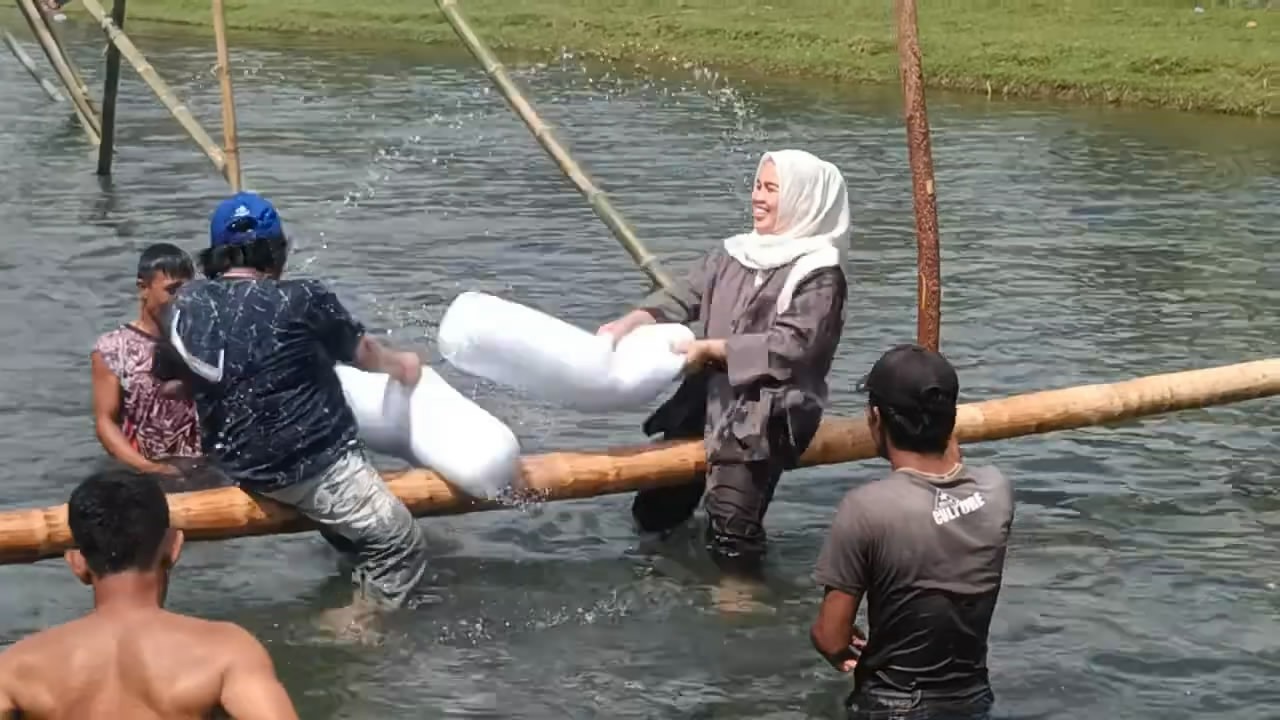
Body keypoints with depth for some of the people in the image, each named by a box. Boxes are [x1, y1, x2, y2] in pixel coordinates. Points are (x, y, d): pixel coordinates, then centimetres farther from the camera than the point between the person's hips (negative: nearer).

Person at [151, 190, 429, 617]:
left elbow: (166, 378, 16)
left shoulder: (184, 304, 0)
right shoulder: (302, 299, -16)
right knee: (402, 549, 1)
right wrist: (402, 366, 24)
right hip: (313, 463, -8)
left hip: (241, 465, 8)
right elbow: (363, 354, 2)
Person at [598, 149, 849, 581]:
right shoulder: (735, 254, 12)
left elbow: (791, 346, -17)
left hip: (769, 415, -7)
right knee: (655, 510, 14)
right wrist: (627, 324, -13)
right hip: (710, 399, 7)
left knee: (731, 523, -23)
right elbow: (680, 298, 5)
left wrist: (709, 349, -16)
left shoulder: (819, 274, -7)